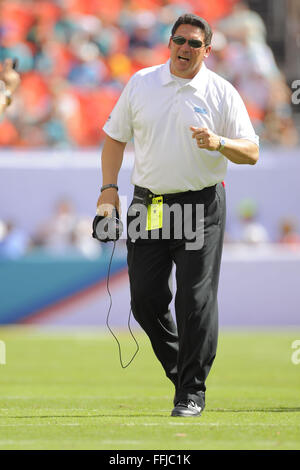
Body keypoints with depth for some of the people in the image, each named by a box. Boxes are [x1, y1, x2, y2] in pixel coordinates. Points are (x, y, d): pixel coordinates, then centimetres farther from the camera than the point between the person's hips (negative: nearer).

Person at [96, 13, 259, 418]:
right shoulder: (141, 83, 6)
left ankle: (192, 391, 0)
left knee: (196, 300, -7)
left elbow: (252, 153, -4)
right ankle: (175, 363, 25)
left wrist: (219, 143, -23)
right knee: (145, 298, 1)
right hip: (148, 203, 3)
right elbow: (115, 135, 14)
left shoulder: (222, 93, -1)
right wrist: (109, 188, 3)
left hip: (201, 205, -3)